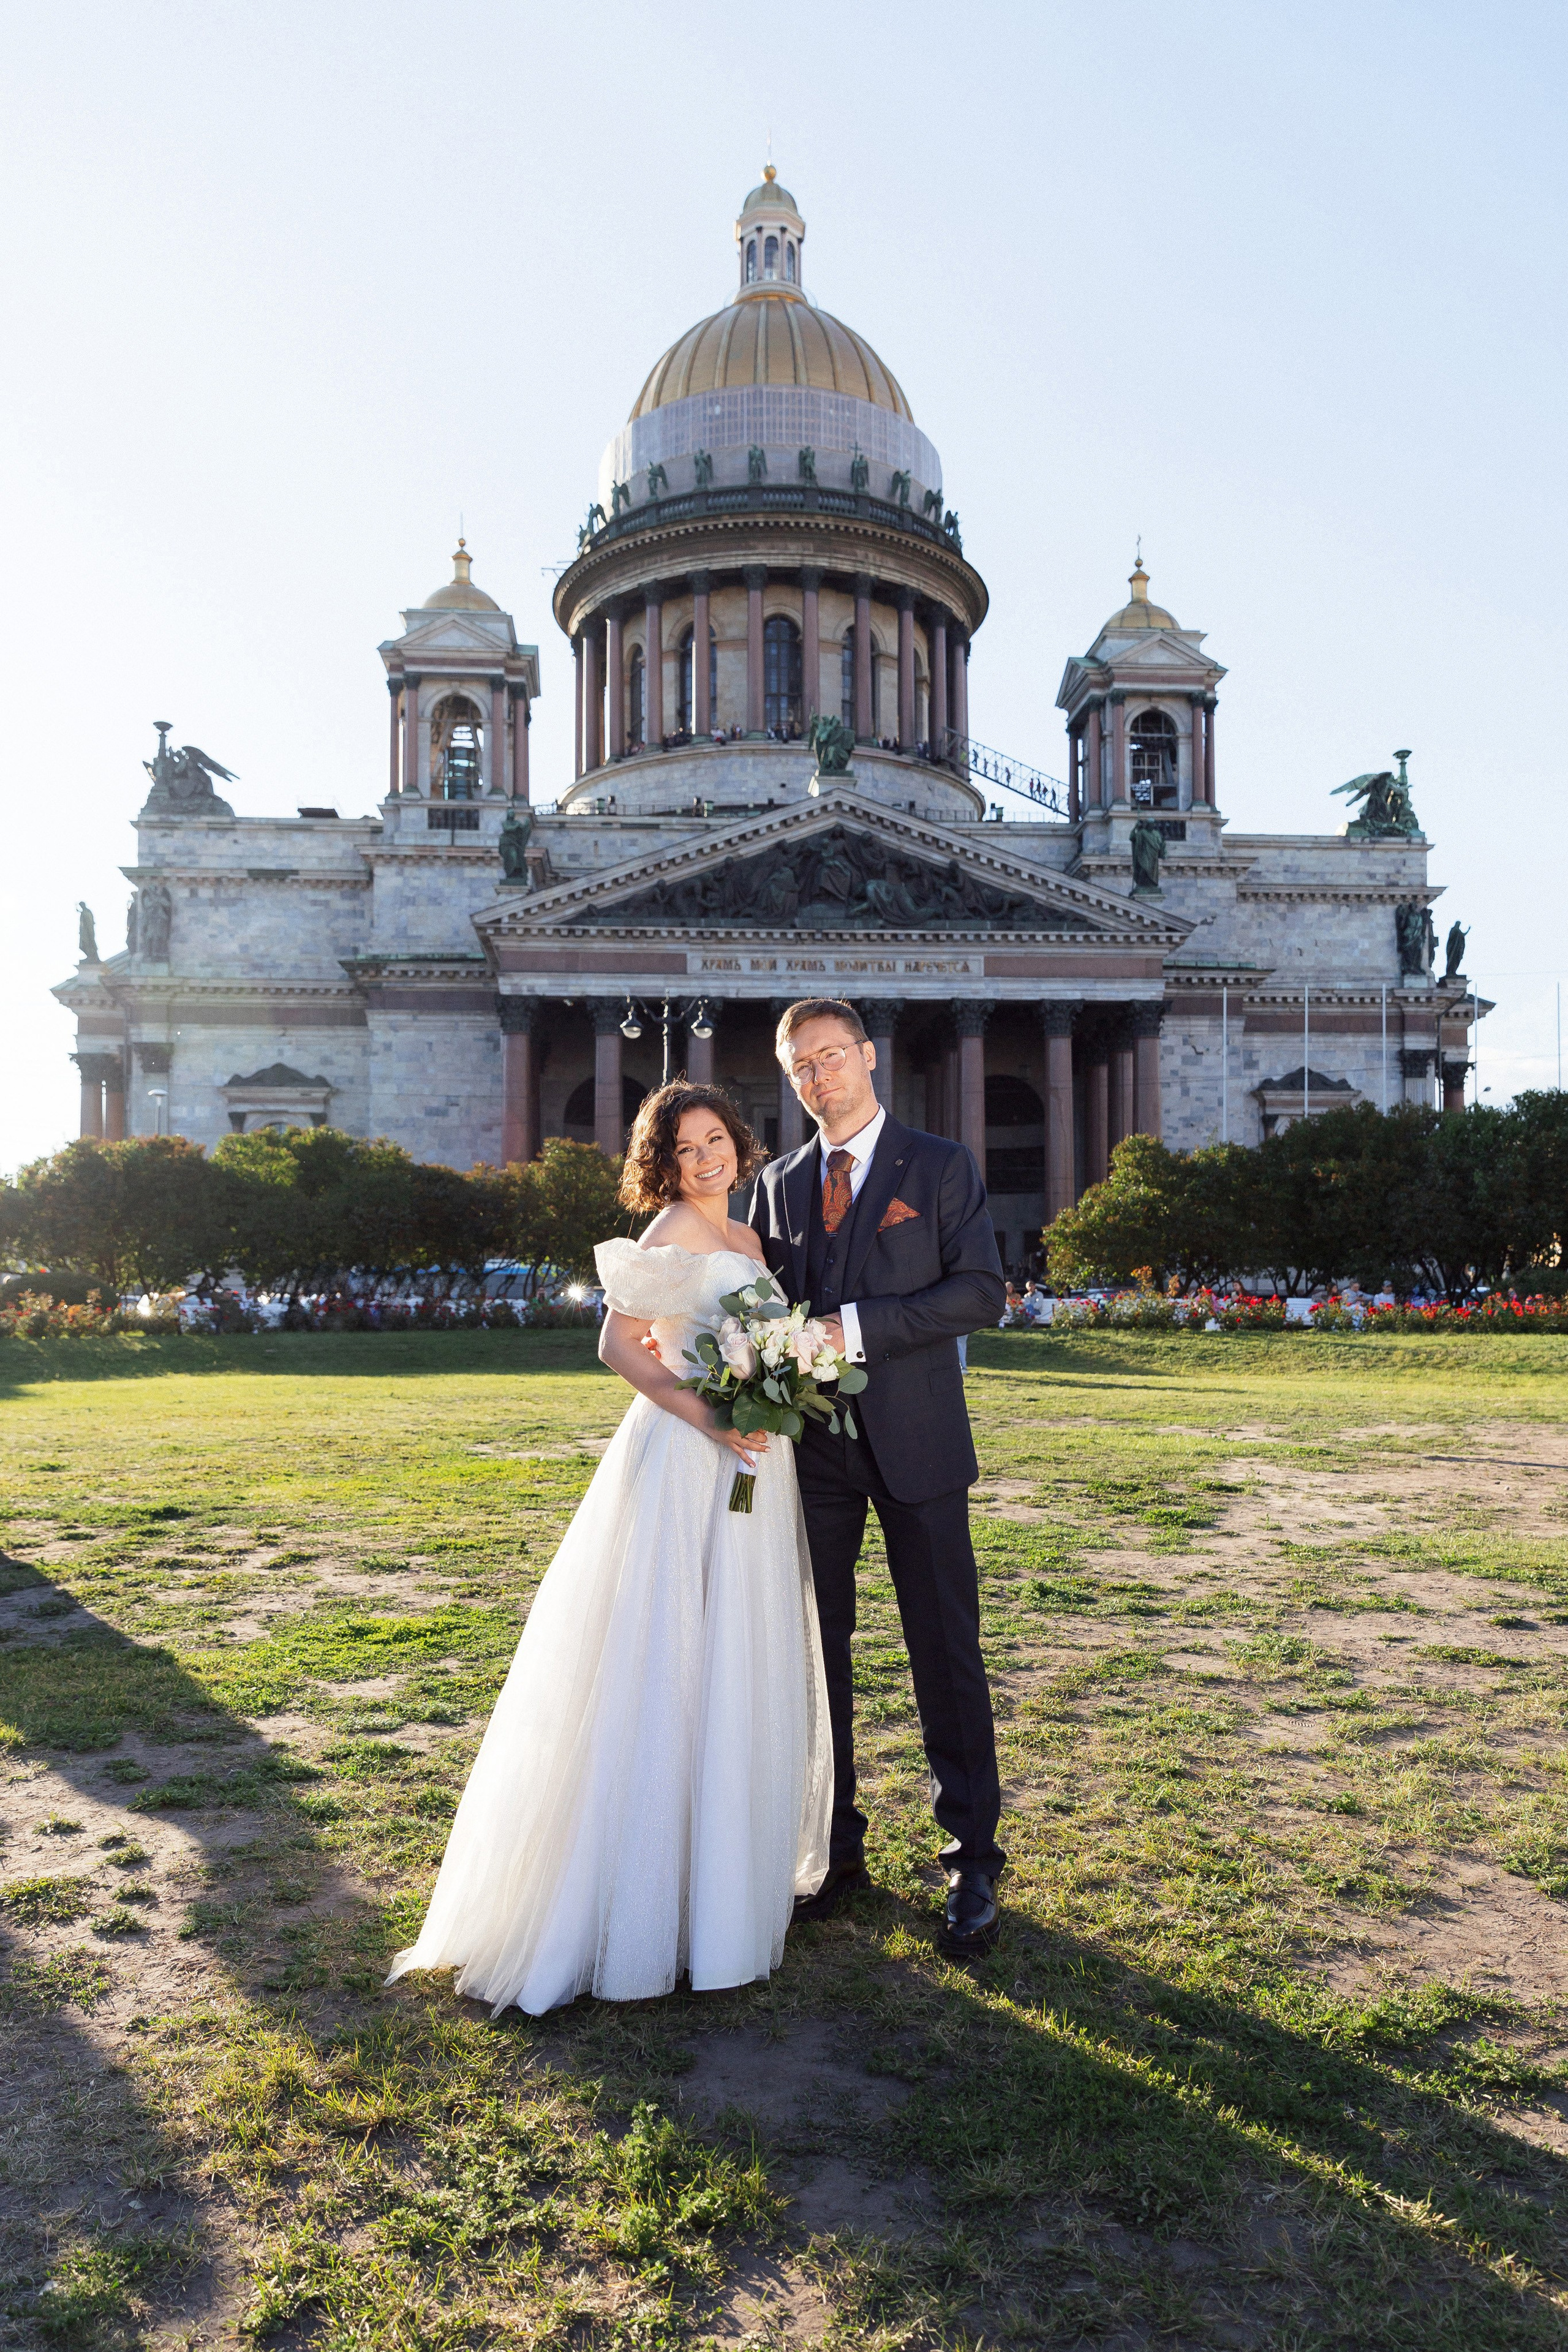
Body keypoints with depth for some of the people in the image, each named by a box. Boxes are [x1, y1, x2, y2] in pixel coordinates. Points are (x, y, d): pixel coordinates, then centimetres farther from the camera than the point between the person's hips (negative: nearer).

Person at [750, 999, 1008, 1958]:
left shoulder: (940, 1166, 0)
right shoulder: (780, 1184, 13)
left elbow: (982, 1291, -9)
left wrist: (857, 1327, -17)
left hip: (916, 1444, -4)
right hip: (813, 1446, 4)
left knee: (946, 1652, 0)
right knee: (816, 1651, 10)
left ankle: (973, 1861, 12)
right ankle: (837, 1847, 23)